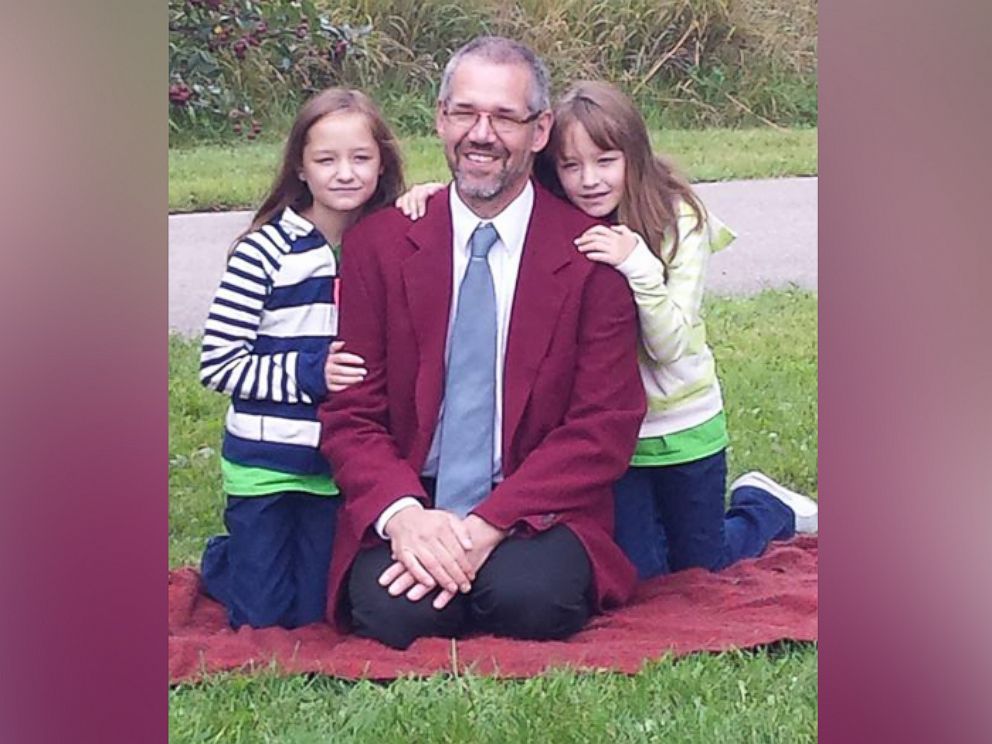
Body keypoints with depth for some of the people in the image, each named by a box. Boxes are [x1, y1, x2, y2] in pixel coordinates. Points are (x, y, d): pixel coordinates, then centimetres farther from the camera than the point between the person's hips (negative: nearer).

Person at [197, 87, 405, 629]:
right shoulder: (266, 252, -13)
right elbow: (216, 364, -12)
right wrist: (307, 373, -21)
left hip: (342, 466, 4)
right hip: (266, 463, -3)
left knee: (313, 610, 12)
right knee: (261, 613, 7)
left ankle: (243, 554, 41)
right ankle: (219, 558, 37)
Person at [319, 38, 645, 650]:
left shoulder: (591, 253, 0)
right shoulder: (377, 244, 4)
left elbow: (606, 425, -5)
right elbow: (350, 413, 2)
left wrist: (488, 526, -18)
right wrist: (402, 512, -19)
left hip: (537, 510, 0)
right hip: (409, 509, 1)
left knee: (529, 598, -31)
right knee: (388, 611, -29)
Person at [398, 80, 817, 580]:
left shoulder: (679, 221, -19)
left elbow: (671, 345, -21)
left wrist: (638, 266, -35)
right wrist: (435, 192, -23)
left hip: (683, 425, -1)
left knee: (699, 565, 17)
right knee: (639, 570, 9)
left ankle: (763, 504, 46)